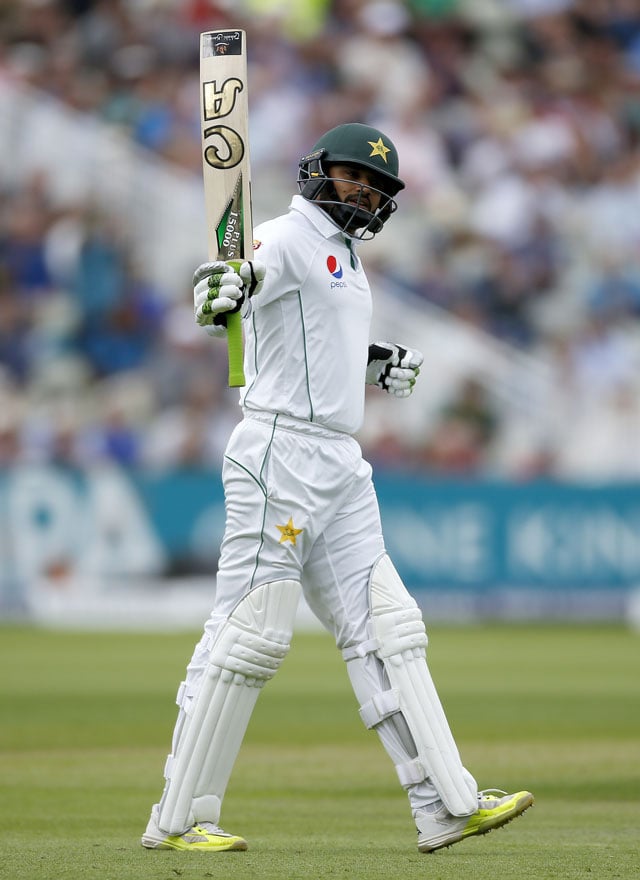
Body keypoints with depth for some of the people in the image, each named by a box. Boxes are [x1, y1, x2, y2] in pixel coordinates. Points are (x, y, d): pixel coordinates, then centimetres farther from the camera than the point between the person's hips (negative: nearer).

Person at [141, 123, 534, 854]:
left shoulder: (346, 259, 20)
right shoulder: (289, 238, -8)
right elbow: (252, 272, -31)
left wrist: (377, 364, 16)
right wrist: (223, 285, -54)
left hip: (341, 465, 10)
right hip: (281, 452, -9)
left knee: (384, 629, 6)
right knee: (250, 631, -9)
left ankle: (445, 807, 5)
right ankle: (178, 818, -3)